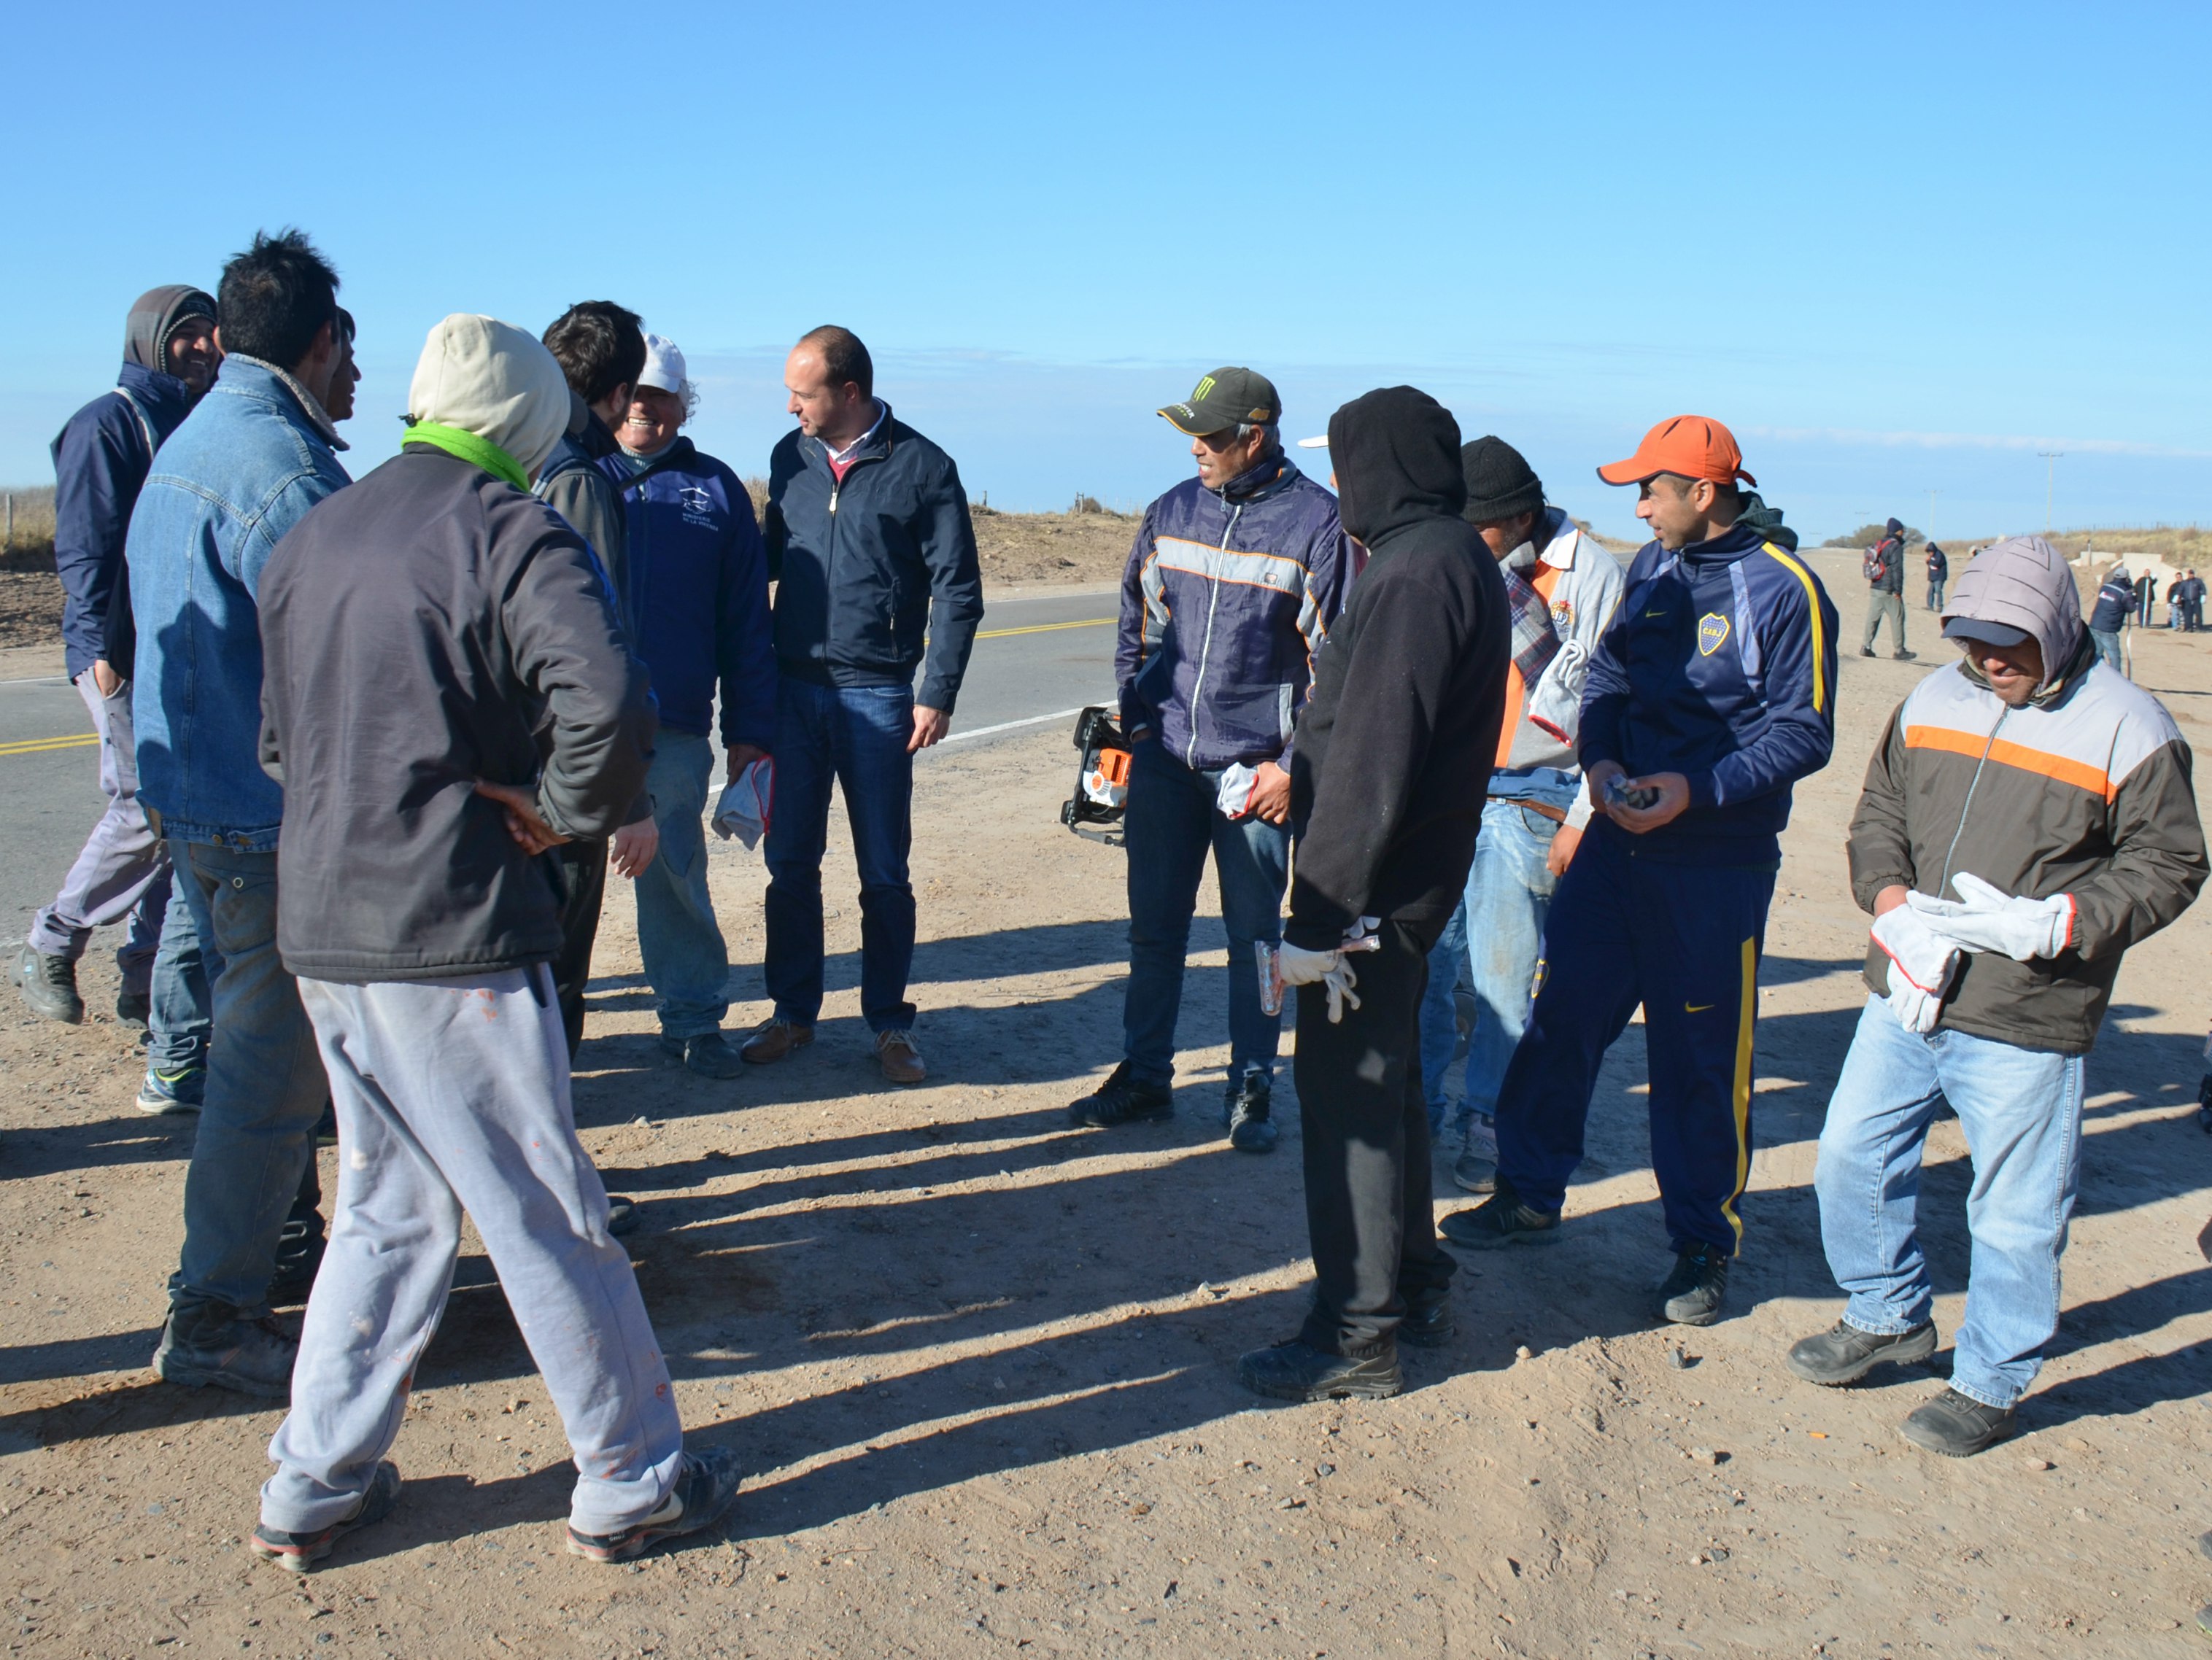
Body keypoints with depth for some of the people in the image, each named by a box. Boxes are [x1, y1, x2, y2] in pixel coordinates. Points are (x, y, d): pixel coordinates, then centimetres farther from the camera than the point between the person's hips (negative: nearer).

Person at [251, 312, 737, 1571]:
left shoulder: (314, 536, 13)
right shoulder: (511, 528, -11)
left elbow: (281, 734, 18)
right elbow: (609, 699, -27)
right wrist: (574, 807, -11)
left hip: (323, 931, 8)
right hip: (453, 935, -7)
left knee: (389, 1209, 20)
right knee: (548, 1217, 4)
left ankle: (315, 1489, 26)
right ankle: (633, 1481, 16)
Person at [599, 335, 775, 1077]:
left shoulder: (715, 489, 9)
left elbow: (747, 621, 8)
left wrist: (749, 731, 4)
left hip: (675, 727, 0)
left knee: (676, 876, 5)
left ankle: (694, 1018, 18)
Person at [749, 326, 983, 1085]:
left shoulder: (922, 467, -4)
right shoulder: (790, 458, 8)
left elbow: (957, 591, -3)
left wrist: (938, 695, -9)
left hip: (878, 695, -4)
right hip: (793, 688, 4)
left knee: (884, 872, 4)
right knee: (790, 863, 8)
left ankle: (889, 1023, 16)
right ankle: (793, 1012, 22)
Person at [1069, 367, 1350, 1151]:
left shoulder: (1317, 523, -7)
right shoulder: (1171, 513, 7)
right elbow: (1137, 624, 16)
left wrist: (1294, 765, -10)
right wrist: (1133, 725, 9)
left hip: (1257, 770, -4)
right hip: (1164, 761, 4)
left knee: (1255, 935, 6)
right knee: (1154, 927, 11)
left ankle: (1250, 1090, 20)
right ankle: (1144, 1076, 25)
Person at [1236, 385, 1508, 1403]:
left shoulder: (1416, 575, -20)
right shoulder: (1459, 560, 13)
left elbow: (1369, 765, -25)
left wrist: (1318, 917, -24)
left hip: (1373, 896, -10)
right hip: (1416, 883, 10)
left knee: (1348, 1098, -1)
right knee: (1385, 1082, 21)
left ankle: (1357, 1336, 10)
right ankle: (1414, 1287, 35)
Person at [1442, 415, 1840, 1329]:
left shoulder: (1784, 589, -10)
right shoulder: (1651, 567, 9)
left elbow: (1803, 732, -11)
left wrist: (1699, 790, -21)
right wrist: (1600, 758, -5)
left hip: (1717, 861, -6)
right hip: (1619, 837, 6)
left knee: (1701, 1057, 4)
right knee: (1562, 1014, 10)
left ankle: (1703, 1245, 19)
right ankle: (1530, 1193, 27)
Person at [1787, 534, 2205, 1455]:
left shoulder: (2126, 727, -7)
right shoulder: (1932, 701, 7)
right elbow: (1878, 814, 13)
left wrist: (2057, 922, -20)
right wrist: (1892, 900, -7)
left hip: (2026, 1025, -5)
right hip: (1905, 996, 5)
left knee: (2014, 1213, 5)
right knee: (1852, 1155, 14)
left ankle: (1990, 1384, 25)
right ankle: (1888, 1316, 37)